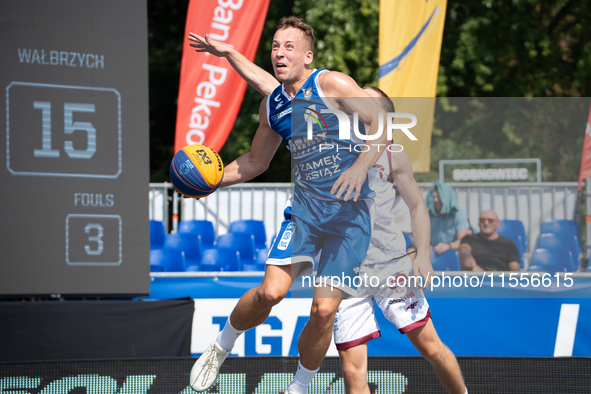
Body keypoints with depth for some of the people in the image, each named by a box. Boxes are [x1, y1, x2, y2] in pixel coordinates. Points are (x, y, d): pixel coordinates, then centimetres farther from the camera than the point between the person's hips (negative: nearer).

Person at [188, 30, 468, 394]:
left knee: (431, 346, 2)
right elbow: (270, 88, 2)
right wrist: (230, 54, 0)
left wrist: (423, 258, -3)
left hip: (392, 265, 0)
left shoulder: (393, 156, 1)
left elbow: (417, 206, 8)